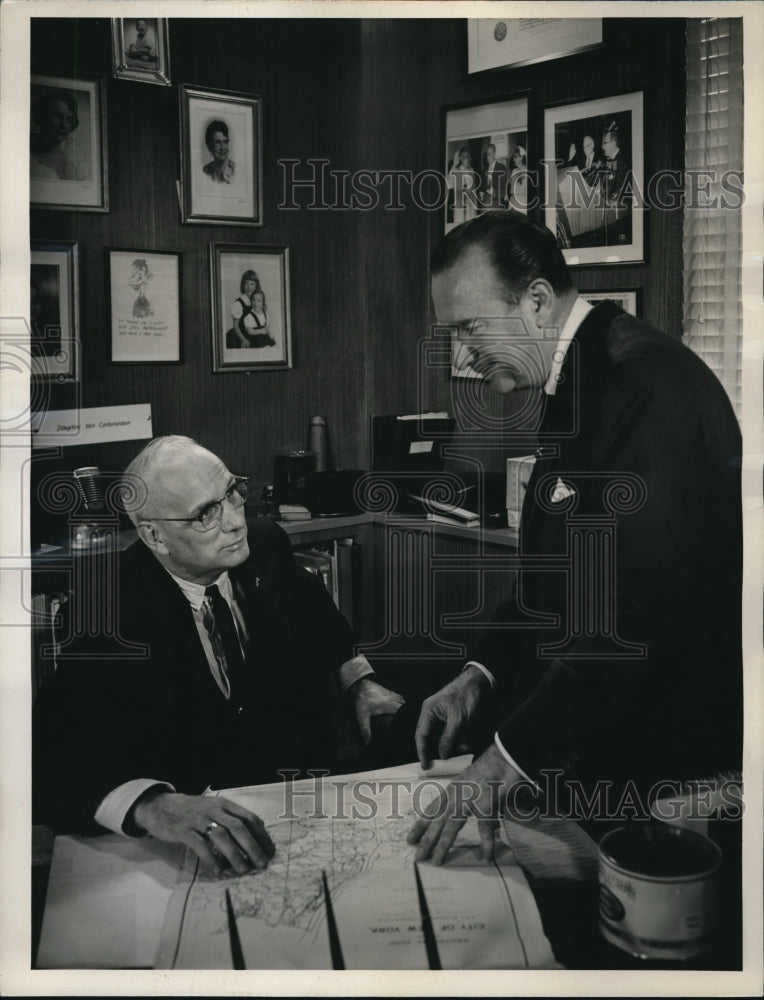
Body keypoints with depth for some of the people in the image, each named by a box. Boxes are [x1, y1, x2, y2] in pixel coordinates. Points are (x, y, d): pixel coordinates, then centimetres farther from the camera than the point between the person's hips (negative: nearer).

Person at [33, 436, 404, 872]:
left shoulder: (266, 545, -6)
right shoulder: (107, 610, -21)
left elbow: (320, 620, 17)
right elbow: (55, 756, -31)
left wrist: (361, 681, 0)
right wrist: (152, 805, -50)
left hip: (306, 768, 5)